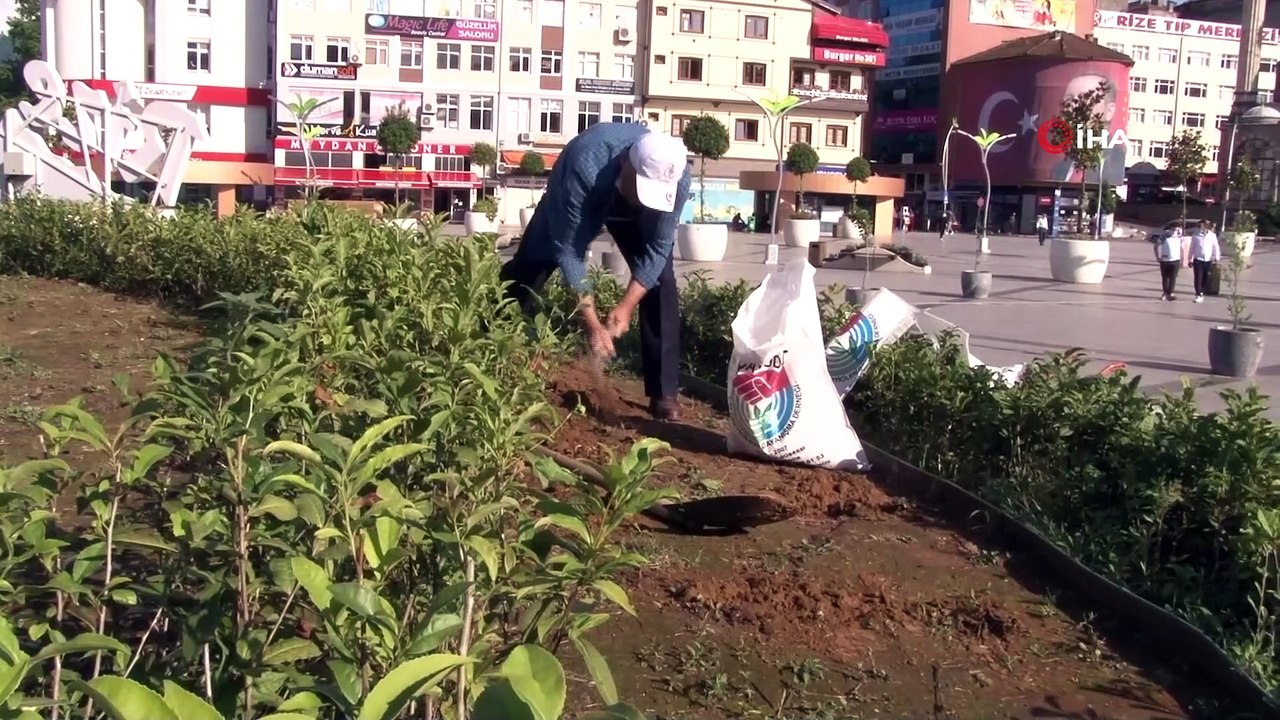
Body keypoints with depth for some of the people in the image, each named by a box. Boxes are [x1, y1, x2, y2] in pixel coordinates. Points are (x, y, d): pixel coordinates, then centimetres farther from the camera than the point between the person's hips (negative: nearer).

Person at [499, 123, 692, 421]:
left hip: (631, 212, 2)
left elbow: (657, 248, -23)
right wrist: (591, 322, -40)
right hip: (569, 203, -1)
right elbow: (569, 249, -38)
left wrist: (626, 307, -31)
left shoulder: (678, 178, -36)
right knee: (526, 273, -2)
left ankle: (664, 393, -8)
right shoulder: (585, 166, -45)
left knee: (661, 281, -13)